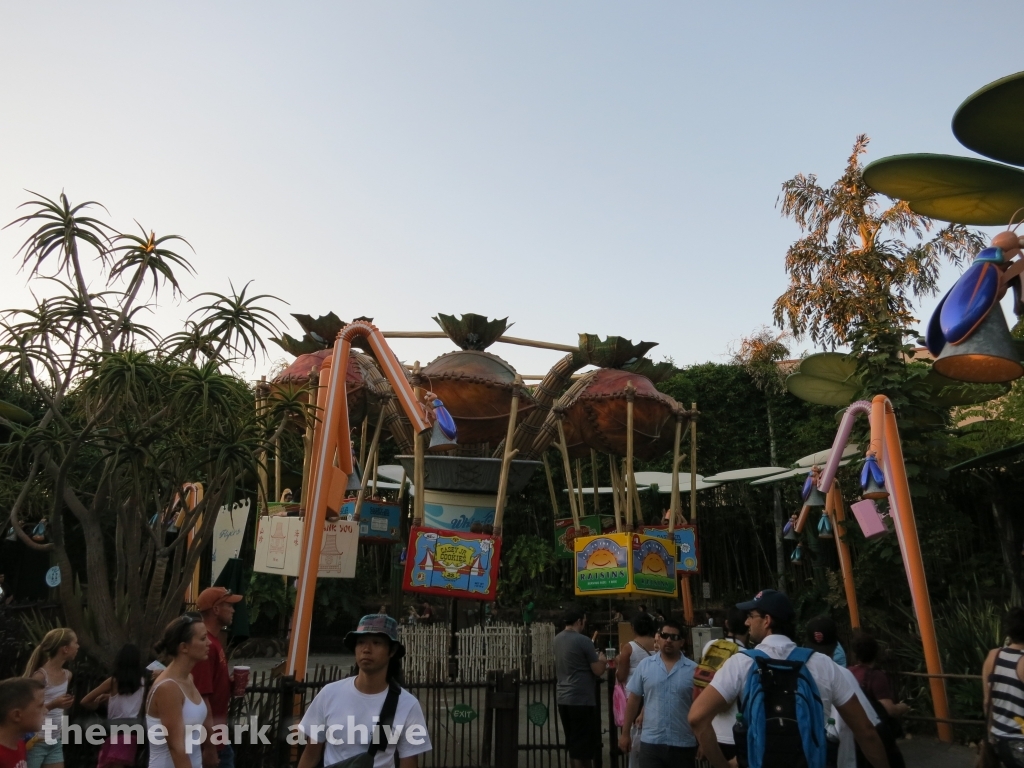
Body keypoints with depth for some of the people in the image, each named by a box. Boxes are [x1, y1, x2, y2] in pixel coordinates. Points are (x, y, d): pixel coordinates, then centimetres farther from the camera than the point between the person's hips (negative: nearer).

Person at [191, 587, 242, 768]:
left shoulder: (214, 642, 9)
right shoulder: (207, 645, -22)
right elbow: (202, 699, -25)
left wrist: (231, 683, 2)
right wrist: (209, 747, -23)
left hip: (219, 735, 10)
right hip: (209, 739, -10)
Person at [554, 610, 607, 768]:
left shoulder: (557, 639, 8)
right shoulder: (583, 640, -15)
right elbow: (598, 671, -13)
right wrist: (602, 661, 9)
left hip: (563, 698, 7)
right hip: (582, 699, -7)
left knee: (573, 744, 17)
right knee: (583, 746, 2)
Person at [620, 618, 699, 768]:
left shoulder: (693, 669, -3)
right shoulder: (644, 665, 0)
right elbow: (634, 700, 5)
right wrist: (625, 733, 5)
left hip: (684, 744, 0)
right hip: (651, 742, 0)